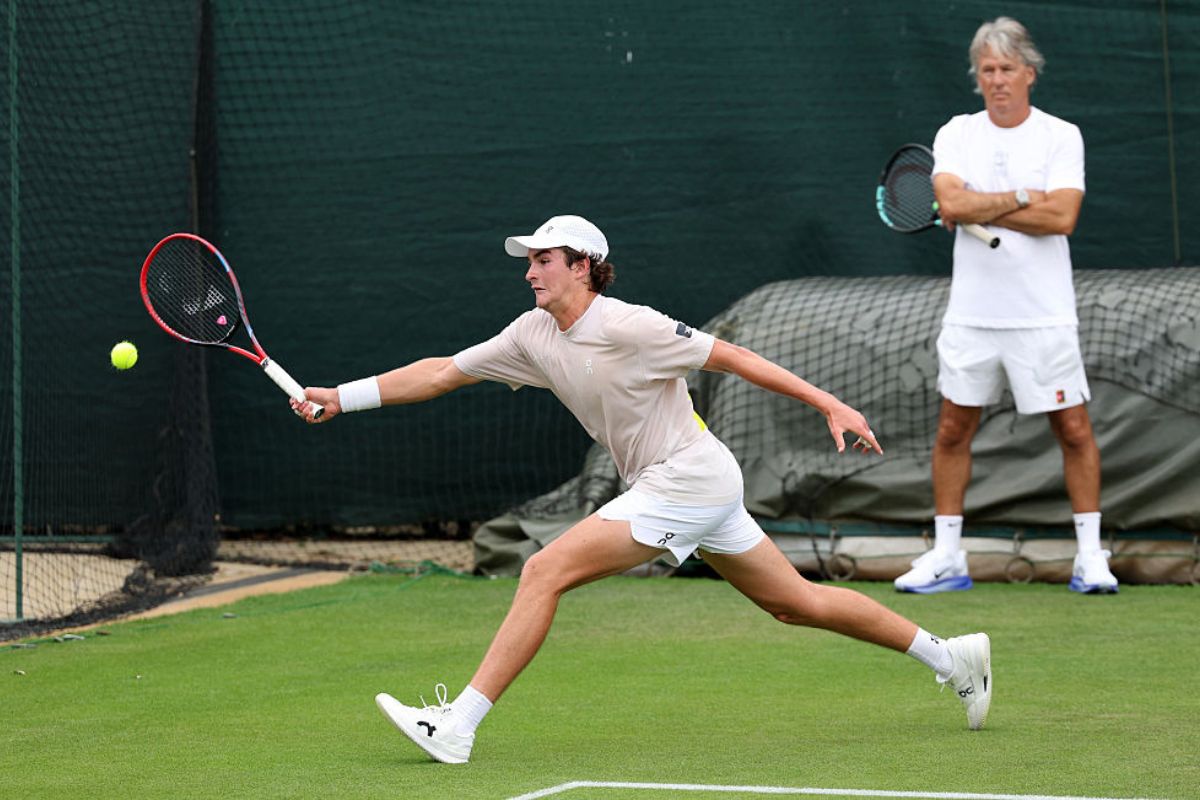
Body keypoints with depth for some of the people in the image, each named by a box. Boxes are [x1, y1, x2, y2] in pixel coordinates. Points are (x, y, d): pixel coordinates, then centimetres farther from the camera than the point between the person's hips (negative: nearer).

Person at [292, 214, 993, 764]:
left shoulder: (628, 327, -17)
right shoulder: (535, 335, 6)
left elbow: (732, 357, -13)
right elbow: (442, 373, 10)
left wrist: (831, 405, -14)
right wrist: (340, 397, 5)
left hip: (688, 479, -9)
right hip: (701, 488, 9)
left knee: (545, 572, -15)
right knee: (797, 602, 16)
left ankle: (457, 726, -16)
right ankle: (950, 656, 25)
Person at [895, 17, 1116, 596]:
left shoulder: (1061, 136, -2)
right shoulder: (955, 134, 5)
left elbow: (1062, 217, -16)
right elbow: (951, 202, -13)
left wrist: (979, 209, -12)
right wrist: (1021, 197, -12)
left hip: (1044, 315, -2)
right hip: (971, 314, 2)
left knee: (1073, 429, -1)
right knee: (953, 428, 5)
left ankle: (1089, 555, 8)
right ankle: (946, 556, 14)